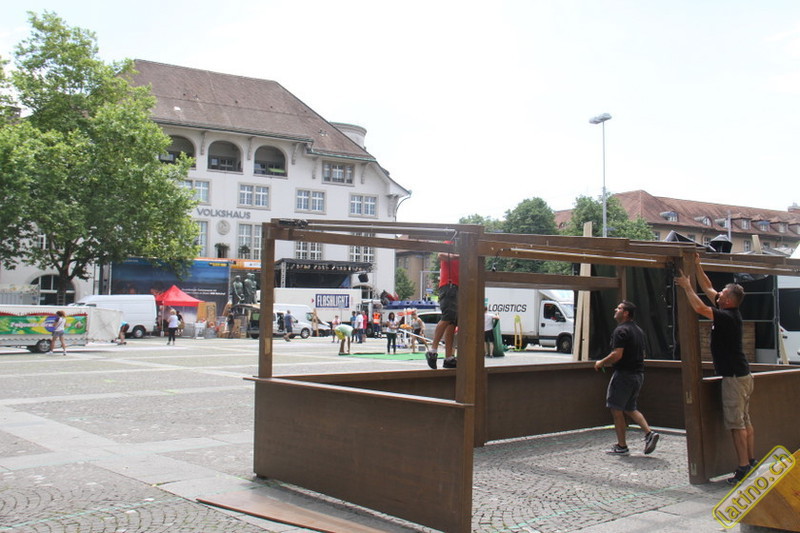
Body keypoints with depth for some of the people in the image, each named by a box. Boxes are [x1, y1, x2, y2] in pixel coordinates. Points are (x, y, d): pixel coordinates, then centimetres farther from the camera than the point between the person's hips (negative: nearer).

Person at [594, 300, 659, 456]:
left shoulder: (621, 330, -15)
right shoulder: (638, 330, 14)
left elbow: (617, 355, -23)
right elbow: (642, 354, 20)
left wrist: (601, 363, -9)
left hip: (624, 374, -9)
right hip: (638, 374, 9)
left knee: (616, 409, 1)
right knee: (630, 408, 19)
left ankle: (621, 446, 5)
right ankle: (649, 433, 2)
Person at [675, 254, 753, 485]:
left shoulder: (727, 317, -19)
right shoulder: (731, 312, 8)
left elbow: (699, 307, -28)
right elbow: (708, 288, 16)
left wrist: (687, 286, -15)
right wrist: (697, 267, 16)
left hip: (734, 377, -10)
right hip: (741, 374, 10)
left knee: (736, 423, -7)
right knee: (745, 421, 14)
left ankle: (743, 468, -6)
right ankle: (751, 462, 20)